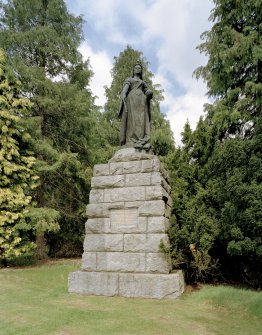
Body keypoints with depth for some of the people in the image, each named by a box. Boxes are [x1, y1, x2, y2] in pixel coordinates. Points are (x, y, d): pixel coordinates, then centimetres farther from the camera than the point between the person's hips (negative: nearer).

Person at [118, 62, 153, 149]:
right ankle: (131, 143, -30)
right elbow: (125, 87, 2)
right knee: (132, 119, -20)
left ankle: (142, 142, -28)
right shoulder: (129, 79, 24)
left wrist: (150, 94, -7)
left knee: (142, 119, -16)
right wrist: (123, 94, -20)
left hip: (141, 101, 3)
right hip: (131, 99, -3)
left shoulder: (143, 83, 33)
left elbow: (148, 92, 18)